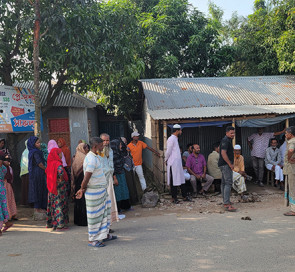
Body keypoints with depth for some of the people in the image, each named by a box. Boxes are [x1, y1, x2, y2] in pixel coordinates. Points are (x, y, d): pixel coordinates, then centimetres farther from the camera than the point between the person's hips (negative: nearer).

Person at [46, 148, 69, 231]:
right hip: (59, 187, -8)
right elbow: (60, 171, -37)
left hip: (51, 188, 8)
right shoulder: (57, 163, -18)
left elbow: (47, 172, 21)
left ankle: (51, 223, 24)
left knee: (52, 204, 16)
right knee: (59, 205, -2)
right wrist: (61, 179, -19)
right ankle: (60, 225, 2)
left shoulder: (50, 163, 6)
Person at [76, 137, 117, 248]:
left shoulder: (94, 157, 12)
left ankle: (104, 235, 30)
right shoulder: (91, 160, -22)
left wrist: (82, 189, 14)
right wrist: (82, 190, -9)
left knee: (105, 212, 18)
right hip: (94, 191, -10)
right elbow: (86, 179, -23)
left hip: (101, 190, 10)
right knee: (95, 216, 1)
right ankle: (92, 240, 13)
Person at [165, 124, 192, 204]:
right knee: (174, 181, -2)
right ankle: (174, 198, 7)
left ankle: (185, 196, 17)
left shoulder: (175, 139, 17)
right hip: (173, 164, -9)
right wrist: (166, 160, -2)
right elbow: (168, 151, -14)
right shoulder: (171, 139, -13)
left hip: (178, 163, 9)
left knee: (181, 180, 11)